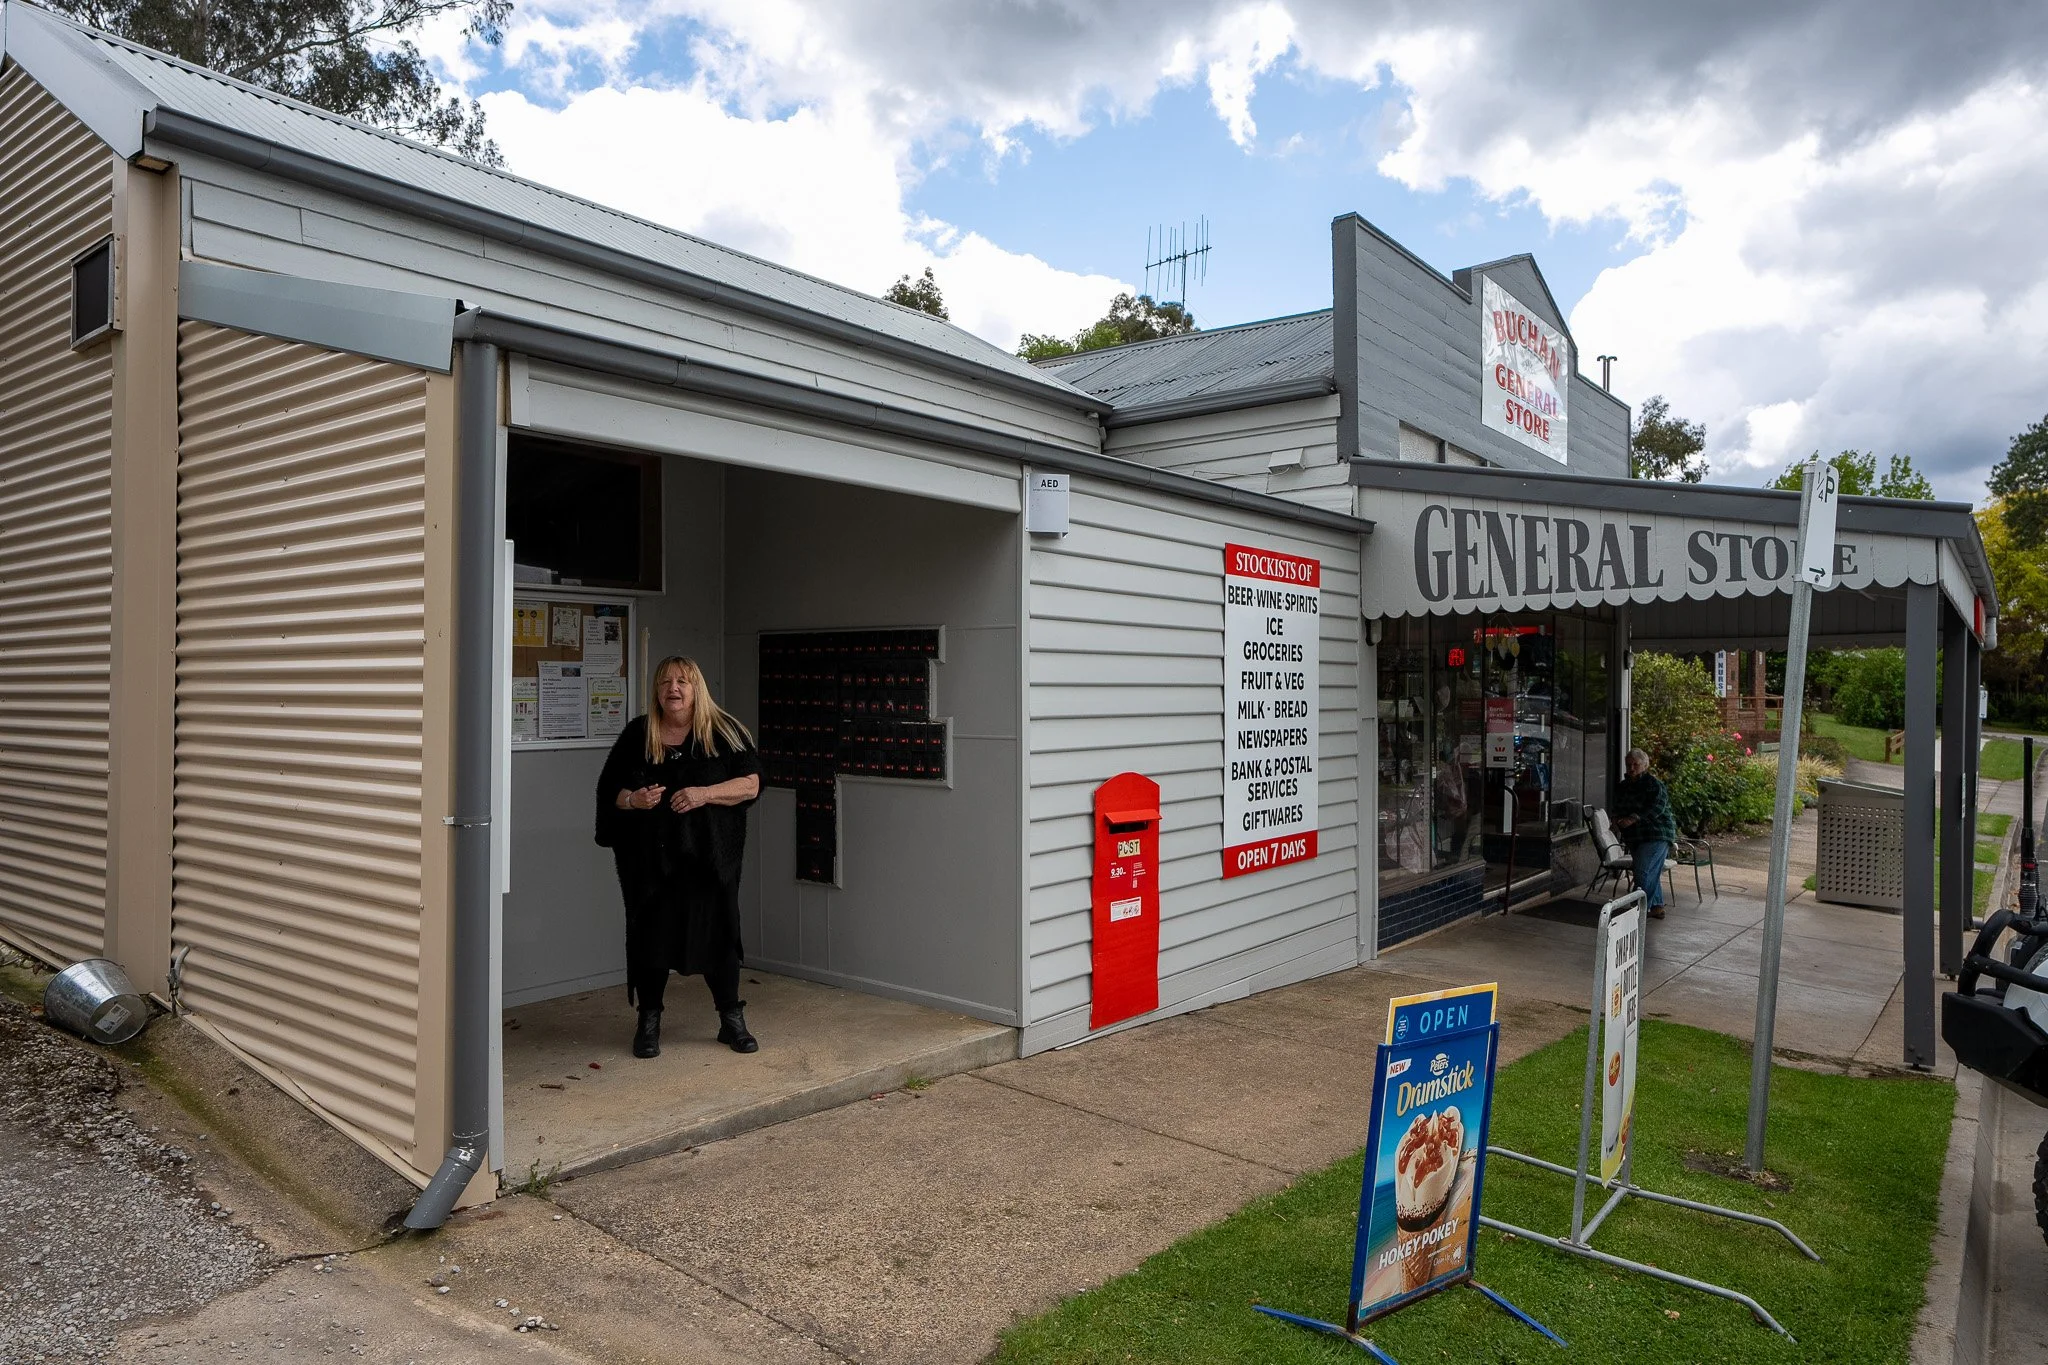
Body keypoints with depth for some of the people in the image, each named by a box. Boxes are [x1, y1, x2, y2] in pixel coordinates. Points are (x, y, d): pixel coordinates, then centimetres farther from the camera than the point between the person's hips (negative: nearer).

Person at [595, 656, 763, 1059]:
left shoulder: (725, 732, 1)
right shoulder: (637, 734, 5)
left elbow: (751, 783, -5)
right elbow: (608, 788, 8)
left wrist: (705, 793, -19)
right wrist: (632, 799, -14)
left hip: (710, 857, -1)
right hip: (649, 857, 1)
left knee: (718, 931, 3)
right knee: (650, 934, 4)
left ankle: (732, 1019, 18)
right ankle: (648, 1021, 21)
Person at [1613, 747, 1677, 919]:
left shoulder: (1653, 784, -11)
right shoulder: (1623, 786, 13)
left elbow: (1657, 807, -23)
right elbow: (1618, 808, 17)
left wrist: (1634, 818, -31)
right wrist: (1618, 819, -6)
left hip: (1655, 835, -8)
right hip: (1635, 837, 8)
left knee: (1643, 872, -13)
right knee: (1651, 873, 13)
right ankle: (1657, 907, 21)